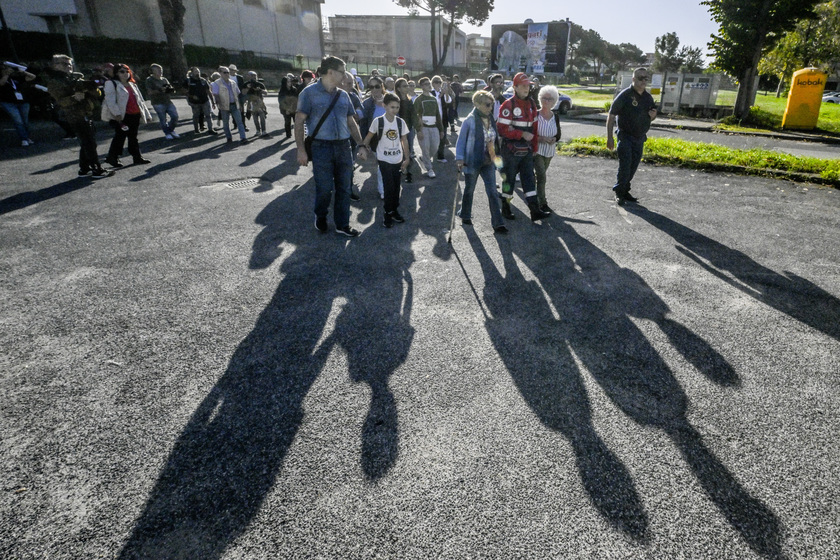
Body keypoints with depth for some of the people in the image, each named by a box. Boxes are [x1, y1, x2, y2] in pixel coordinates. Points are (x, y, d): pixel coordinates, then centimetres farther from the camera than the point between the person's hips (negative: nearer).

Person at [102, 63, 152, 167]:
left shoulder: (132, 85, 20)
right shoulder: (111, 84, -2)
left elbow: (140, 100, 23)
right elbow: (110, 100, -12)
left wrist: (146, 114, 18)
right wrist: (117, 114, -23)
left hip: (135, 115, 6)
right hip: (121, 116, -6)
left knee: (133, 136, 12)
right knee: (120, 136, -3)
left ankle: (137, 157, 17)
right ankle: (112, 157, 7)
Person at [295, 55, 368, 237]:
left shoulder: (343, 95, 10)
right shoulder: (310, 92, -4)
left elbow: (351, 122, 16)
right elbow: (299, 122, -6)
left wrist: (361, 145, 10)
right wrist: (301, 149, -13)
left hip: (343, 146, 5)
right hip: (321, 147, -5)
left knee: (344, 188, 7)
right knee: (324, 188, 1)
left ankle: (342, 224, 18)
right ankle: (320, 217, 29)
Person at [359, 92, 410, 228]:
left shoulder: (400, 122, -1)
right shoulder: (378, 121, -10)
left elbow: (404, 141, 5)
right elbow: (369, 137, 1)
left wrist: (406, 158, 4)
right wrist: (364, 147, -12)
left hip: (398, 159, 4)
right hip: (384, 159, -3)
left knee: (396, 187, 9)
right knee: (389, 186, -6)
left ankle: (394, 211, 24)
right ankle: (388, 213, 7)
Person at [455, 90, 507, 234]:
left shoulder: (491, 119, 5)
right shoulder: (470, 121, -13)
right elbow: (461, 140, -8)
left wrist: (494, 156, 14)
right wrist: (460, 158, -15)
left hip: (488, 162, 5)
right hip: (473, 161, -4)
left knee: (492, 192, -1)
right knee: (469, 190, 14)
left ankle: (498, 223, 1)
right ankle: (465, 215, 37)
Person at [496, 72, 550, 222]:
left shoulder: (531, 104, 11)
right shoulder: (508, 105, -11)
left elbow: (534, 127, 16)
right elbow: (502, 129, -17)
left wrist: (534, 148, 14)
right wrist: (522, 134, -21)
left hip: (527, 150, 6)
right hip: (511, 151, -6)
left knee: (529, 179, 4)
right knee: (509, 179, 5)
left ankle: (535, 211, 5)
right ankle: (505, 208, 21)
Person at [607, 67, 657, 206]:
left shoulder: (648, 97, 9)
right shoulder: (624, 95, -10)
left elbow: (650, 118, 21)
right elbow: (611, 116, -10)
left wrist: (653, 115, -5)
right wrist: (609, 137, -16)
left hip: (640, 138, 6)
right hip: (625, 136, -6)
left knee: (633, 167, 9)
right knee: (625, 165, -11)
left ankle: (624, 191, 21)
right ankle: (619, 192, 1)